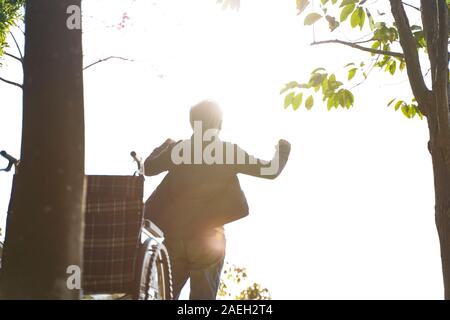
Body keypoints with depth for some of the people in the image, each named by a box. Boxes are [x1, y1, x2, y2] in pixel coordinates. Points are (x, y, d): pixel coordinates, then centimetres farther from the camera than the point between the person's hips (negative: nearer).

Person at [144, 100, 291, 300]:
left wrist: (164, 146, 33)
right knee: (203, 296, 4)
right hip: (207, 238, -3)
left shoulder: (178, 149, 0)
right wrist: (283, 150, 19)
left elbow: (148, 168, 16)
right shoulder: (229, 151, -7)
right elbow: (270, 170, -1)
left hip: (173, 235, 3)